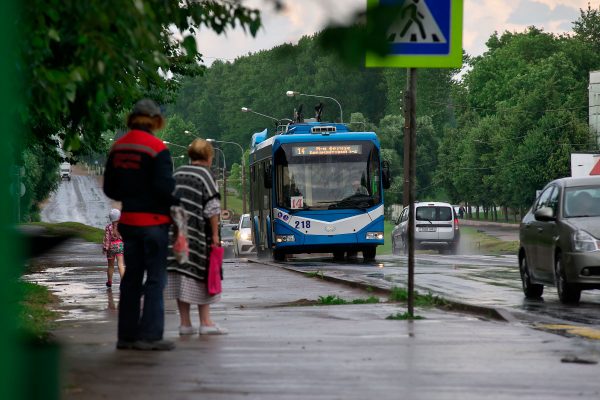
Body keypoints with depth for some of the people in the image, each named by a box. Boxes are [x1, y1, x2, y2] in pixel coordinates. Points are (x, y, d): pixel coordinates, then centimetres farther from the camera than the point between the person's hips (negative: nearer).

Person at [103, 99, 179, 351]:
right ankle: (149, 335, -5)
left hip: (128, 220, 7)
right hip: (154, 221, -7)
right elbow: (164, 187, -20)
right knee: (155, 278, -2)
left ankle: (126, 335, 15)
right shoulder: (157, 149, -14)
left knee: (132, 276, 13)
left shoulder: (118, 148, 7)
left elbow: (110, 188, 12)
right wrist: (178, 202, -2)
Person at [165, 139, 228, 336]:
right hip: (197, 233, -6)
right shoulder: (204, 174, -7)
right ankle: (205, 322, 0)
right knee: (201, 274, 0)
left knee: (183, 274, 5)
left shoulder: (177, 173, 12)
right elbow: (212, 208, -11)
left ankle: (185, 323, 5)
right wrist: (215, 234, -6)